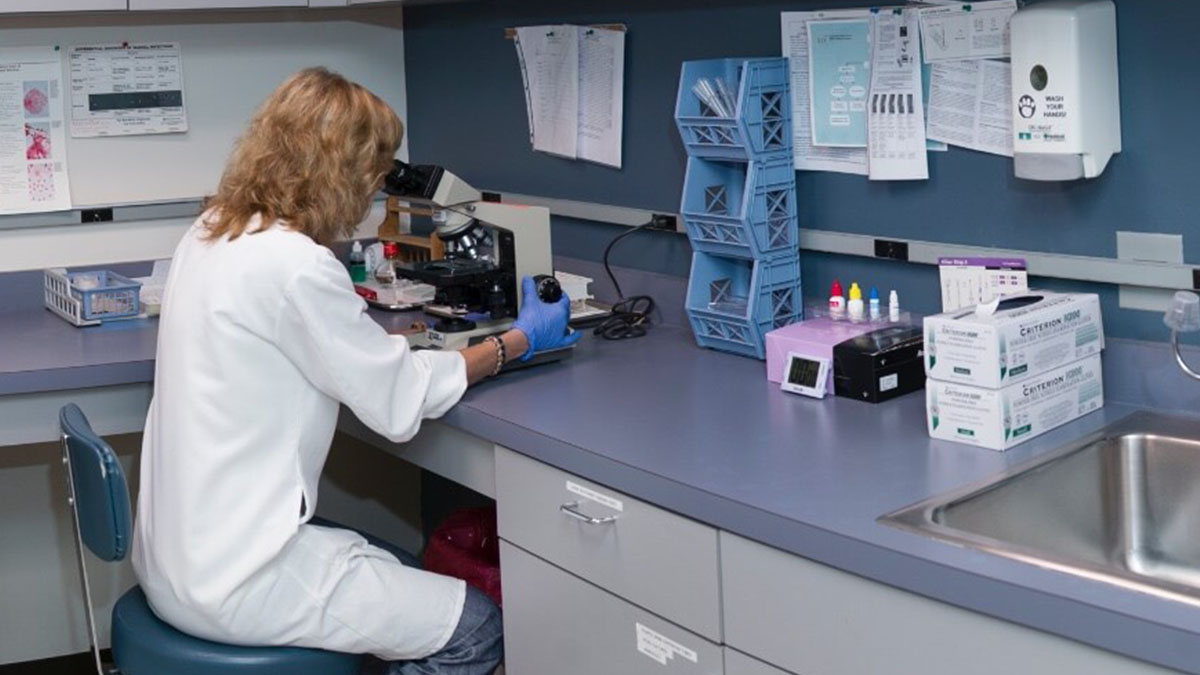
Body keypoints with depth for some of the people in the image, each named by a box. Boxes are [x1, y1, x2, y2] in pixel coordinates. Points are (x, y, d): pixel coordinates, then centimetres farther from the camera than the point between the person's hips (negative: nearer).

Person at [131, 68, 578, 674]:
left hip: (176, 554, 10)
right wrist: (519, 340, 1)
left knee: (394, 566, 25)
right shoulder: (294, 265, -23)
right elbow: (400, 401, -11)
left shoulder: (209, 233, 4)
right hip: (231, 583, -10)